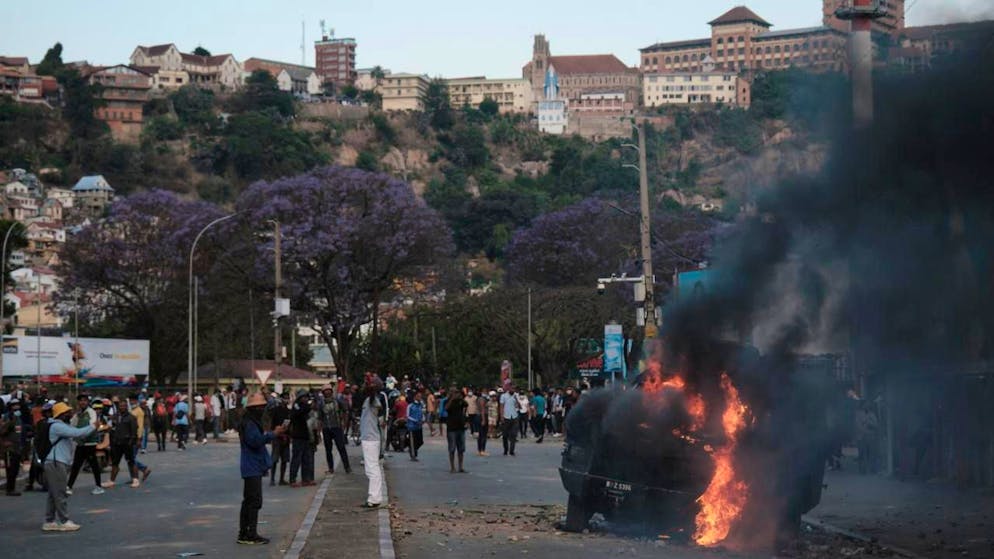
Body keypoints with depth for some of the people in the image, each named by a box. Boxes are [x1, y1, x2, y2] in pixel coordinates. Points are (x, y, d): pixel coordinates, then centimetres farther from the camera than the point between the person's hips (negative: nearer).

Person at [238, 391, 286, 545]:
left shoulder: (253, 422, 17)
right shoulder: (249, 423, -16)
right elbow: (256, 440, -27)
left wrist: (272, 434, 12)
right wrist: (273, 434, -25)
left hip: (254, 467, 11)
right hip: (253, 468, -11)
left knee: (249, 501, 13)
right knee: (254, 501, -10)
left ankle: (244, 534, 17)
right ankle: (251, 534, -9)